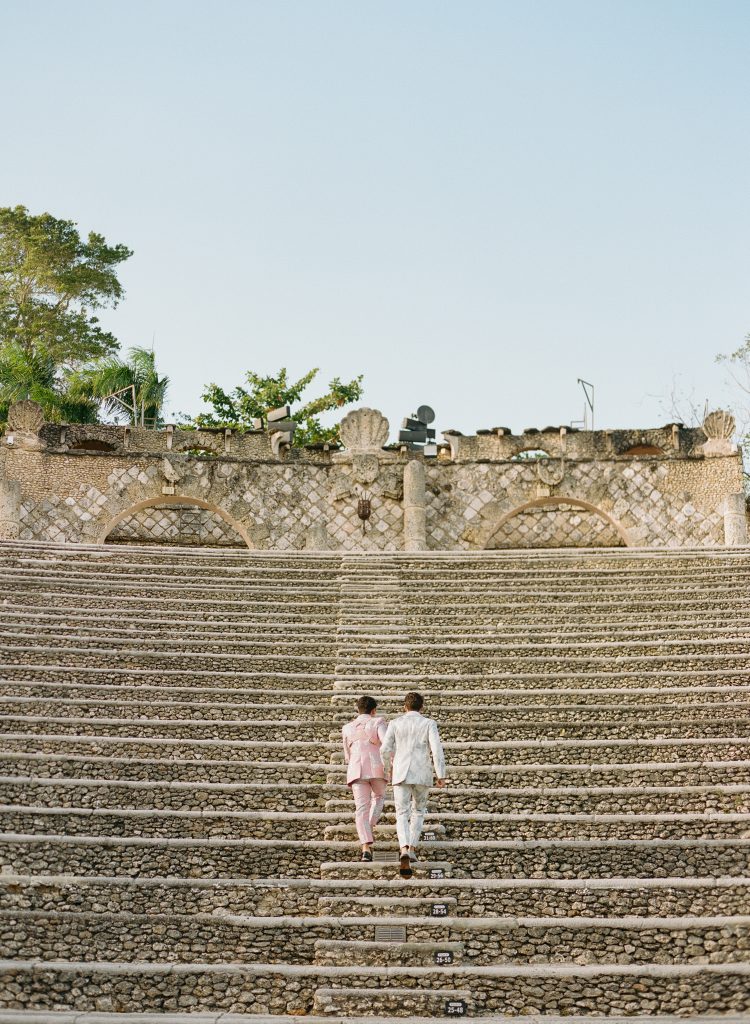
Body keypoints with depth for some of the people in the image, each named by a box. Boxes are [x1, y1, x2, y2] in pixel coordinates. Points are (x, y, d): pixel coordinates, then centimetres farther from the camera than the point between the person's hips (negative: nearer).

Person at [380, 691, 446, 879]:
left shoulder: (395, 723, 4)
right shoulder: (429, 723, 1)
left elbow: (385, 749, 0)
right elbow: (437, 750, -9)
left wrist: (388, 768, 18)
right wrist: (441, 775, -6)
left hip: (401, 774, 0)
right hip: (422, 775, 0)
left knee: (402, 815, 1)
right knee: (418, 811, 23)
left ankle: (404, 850, -23)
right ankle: (412, 848, 18)